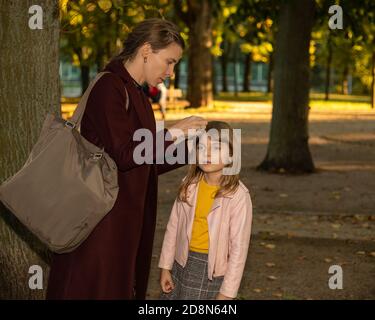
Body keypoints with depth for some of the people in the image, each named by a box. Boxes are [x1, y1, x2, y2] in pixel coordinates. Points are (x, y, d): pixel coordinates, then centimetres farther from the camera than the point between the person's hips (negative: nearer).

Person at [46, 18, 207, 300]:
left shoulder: (135, 94, 14)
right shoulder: (109, 88, -14)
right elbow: (124, 156, -22)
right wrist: (172, 133, -12)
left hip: (127, 220, 9)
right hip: (102, 221, -9)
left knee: (124, 288, 12)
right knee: (99, 289, -3)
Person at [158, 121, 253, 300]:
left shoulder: (238, 195, -16)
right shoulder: (189, 185, -2)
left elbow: (239, 247, -14)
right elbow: (174, 226, 6)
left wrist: (227, 292, -12)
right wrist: (165, 266, 6)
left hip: (213, 268, -4)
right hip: (183, 262, 5)